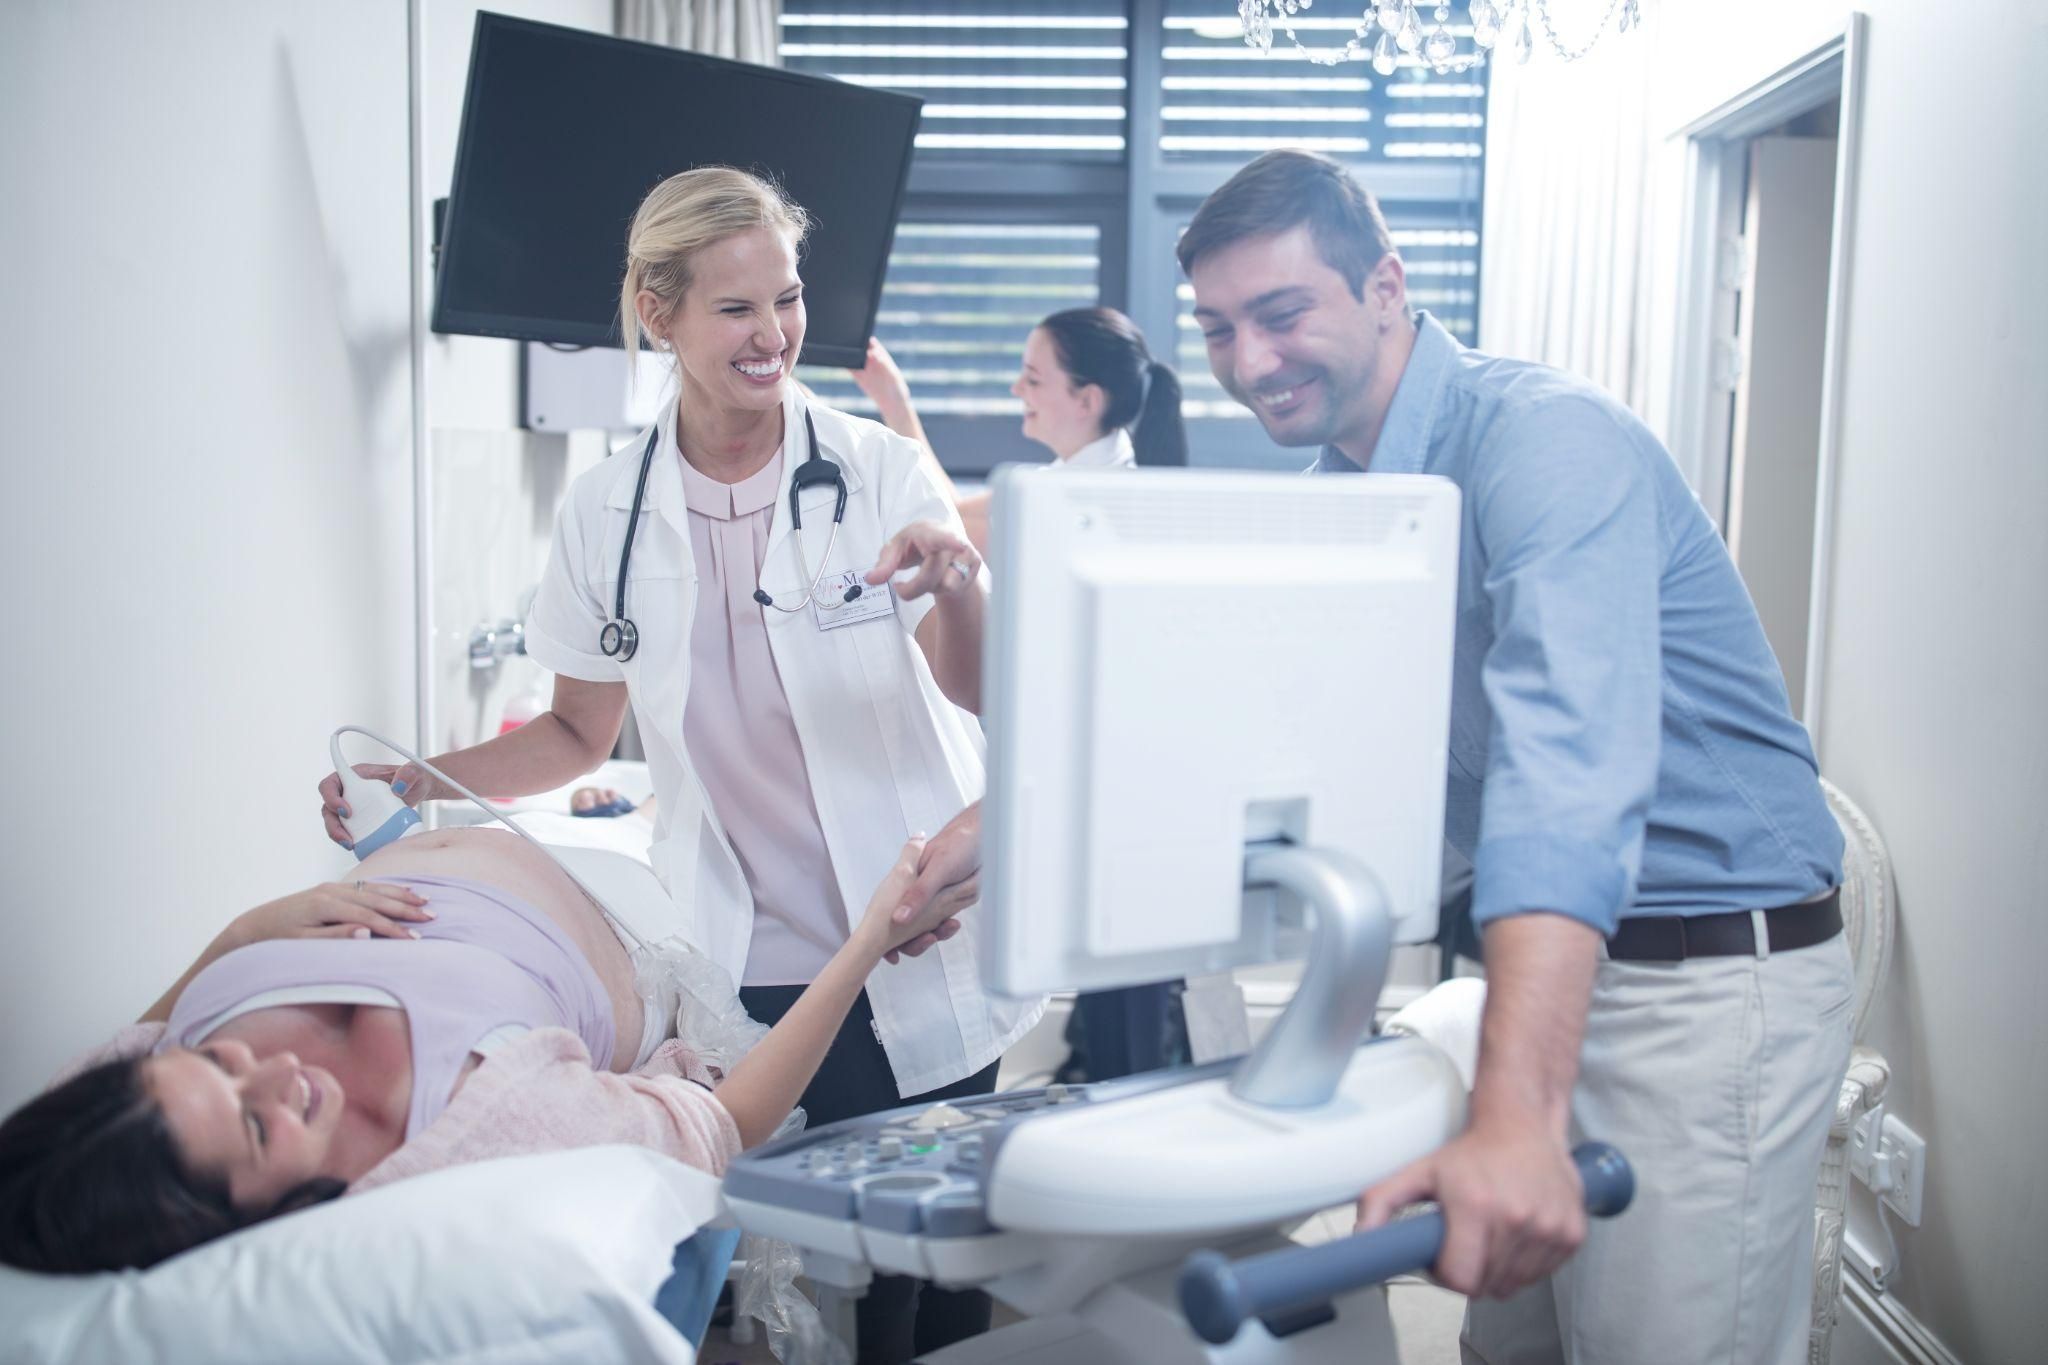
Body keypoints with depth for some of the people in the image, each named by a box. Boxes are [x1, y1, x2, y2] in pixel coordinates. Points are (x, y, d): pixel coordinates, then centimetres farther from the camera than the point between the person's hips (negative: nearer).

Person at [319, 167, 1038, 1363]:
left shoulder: (881, 472, -5)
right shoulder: (607, 515, 2)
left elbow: (979, 694, -8)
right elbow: (581, 733, 13)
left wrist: (959, 587, -28)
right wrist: (424, 785, -2)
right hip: (741, 981, 1)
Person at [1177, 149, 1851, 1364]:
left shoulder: (1543, 438, -22)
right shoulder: (1342, 490, 7)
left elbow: (1571, 758, -36)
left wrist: (1514, 1116, -47)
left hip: (1710, 978, -8)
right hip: (1549, 962, 8)